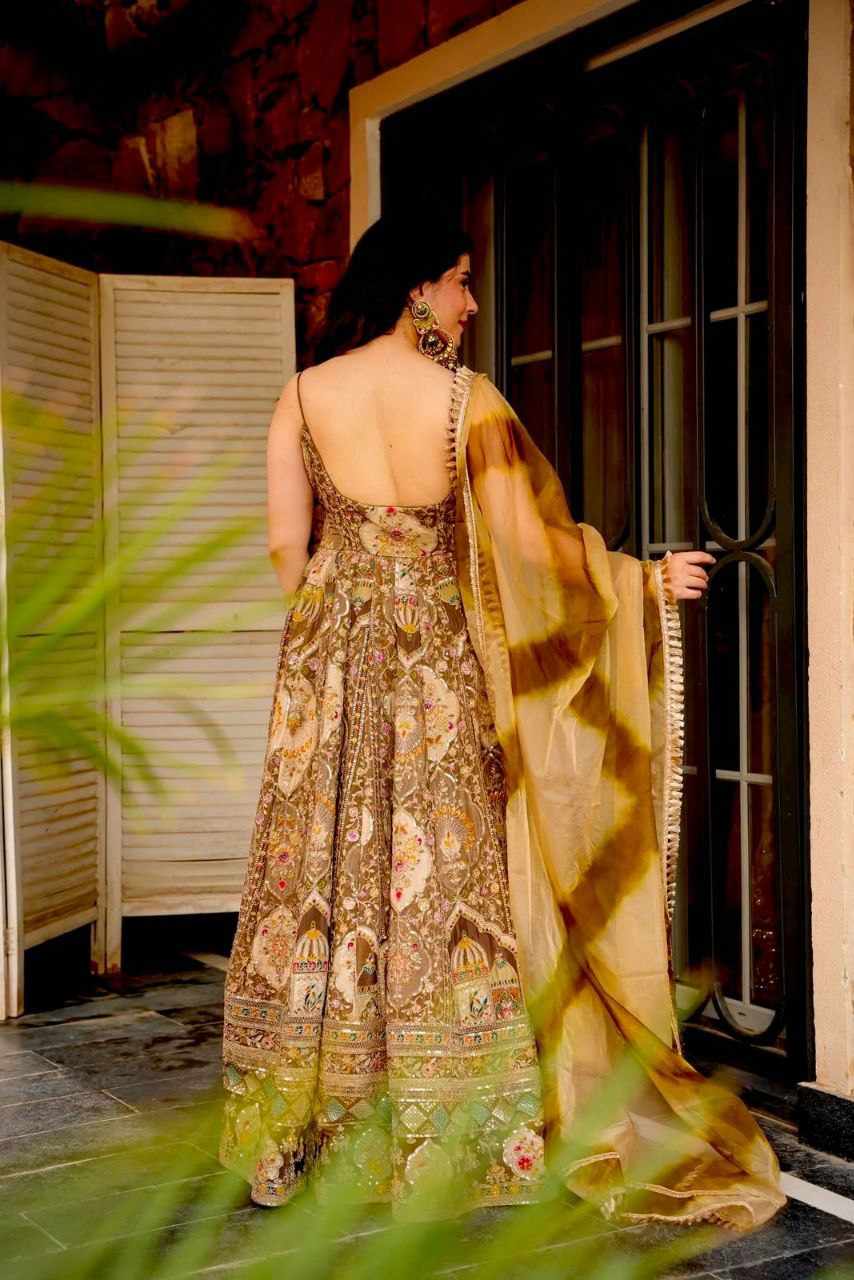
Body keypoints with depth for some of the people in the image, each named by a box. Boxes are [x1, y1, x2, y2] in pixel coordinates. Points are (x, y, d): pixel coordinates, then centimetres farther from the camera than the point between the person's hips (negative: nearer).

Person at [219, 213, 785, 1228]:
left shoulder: (304, 395, 1)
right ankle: (449, 1135, 13)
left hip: (331, 660, 3)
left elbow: (287, 546, 2)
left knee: (319, 873, 8)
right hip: (438, 664, -2)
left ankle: (293, 1135, 16)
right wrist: (647, 577, 6)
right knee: (446, 877, 5)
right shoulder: (468, 400, -7)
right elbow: (530, 542, -7)